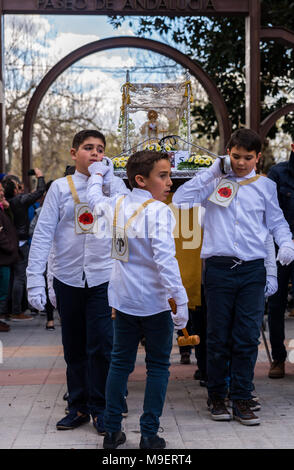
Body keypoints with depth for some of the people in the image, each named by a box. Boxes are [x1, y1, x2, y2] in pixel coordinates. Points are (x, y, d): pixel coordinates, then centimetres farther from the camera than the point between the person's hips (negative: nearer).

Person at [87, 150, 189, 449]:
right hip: (153, 301, -6)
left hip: (123, 300, 6)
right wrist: (181, 300, -25)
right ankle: (149, 435, 7)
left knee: (120, 362, 14)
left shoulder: (117, 205, 4)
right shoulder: (158, 211, -16)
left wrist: (97, 174, 45)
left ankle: (112, 431, 17)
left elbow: (94, 199, 27)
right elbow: (165, 259, -25)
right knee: (158, 366, 6)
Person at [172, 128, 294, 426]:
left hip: (252, 270, 1)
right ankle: (216, 397, 19)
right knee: (218, 337, 5)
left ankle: (241, 401, 9)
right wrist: (212, 172, -6)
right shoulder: (215, 182, 5)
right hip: (219, 267, -1)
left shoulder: (265, 186, 10)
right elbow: (180, 199, -8)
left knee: (248, 337, 0)